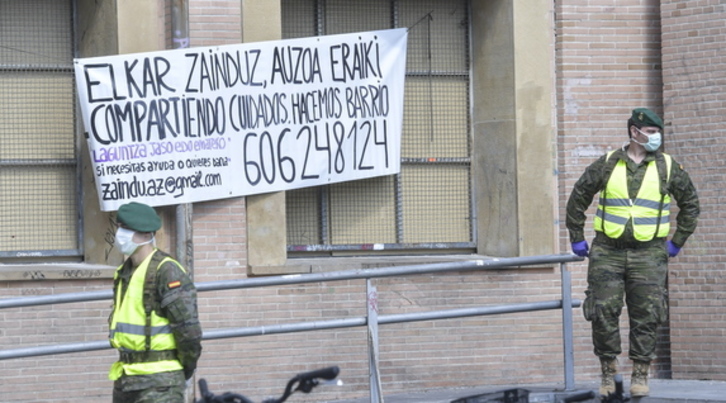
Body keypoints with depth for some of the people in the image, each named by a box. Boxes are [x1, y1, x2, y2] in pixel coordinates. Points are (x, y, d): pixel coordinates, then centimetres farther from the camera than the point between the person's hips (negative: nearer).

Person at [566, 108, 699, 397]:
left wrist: (677, 242, 10)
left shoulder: (667, 167, 4)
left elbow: (690, 203, 14)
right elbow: (578, 198, 13)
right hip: (607, 252, 0)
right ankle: (608, 373, 8)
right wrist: (576, 238, 11)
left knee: (645, 317, -2)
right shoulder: (607, 165, 3)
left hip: (648, 254, 0)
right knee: (603, 314, -4)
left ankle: (640, 375, 7)